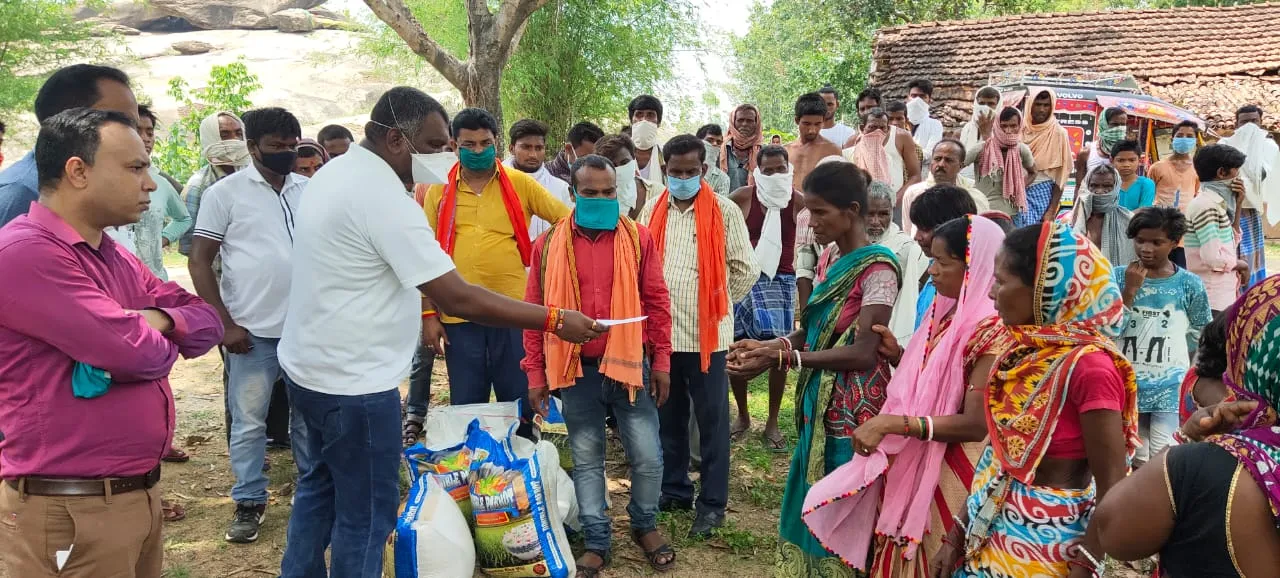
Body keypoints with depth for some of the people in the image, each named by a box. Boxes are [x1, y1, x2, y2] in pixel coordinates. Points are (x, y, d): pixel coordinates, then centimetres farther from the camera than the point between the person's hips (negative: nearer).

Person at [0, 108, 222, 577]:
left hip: (140, 494, 9)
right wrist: (161, 342, -2)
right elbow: (141, 355, -25)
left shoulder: (118, 258, 12)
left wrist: (162, 320, -10)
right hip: (70, 513, -9)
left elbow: (207, 321, 11)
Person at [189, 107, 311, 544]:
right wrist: (225, 323, -8)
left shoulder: (310, 190, 6)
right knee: (248, 421, 5)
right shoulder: (226, 192, -2)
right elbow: (199, 262, -2)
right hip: (252, 330, -3)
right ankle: (249, 502, 19)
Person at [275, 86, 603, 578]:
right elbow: (458, 299, -27)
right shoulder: (383, 196, -24)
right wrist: (554, 320, -22)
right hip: (353, 381, -10)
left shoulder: (335, 173, 7)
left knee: (321, 486, 23)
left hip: (311, 366, 10)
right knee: (367, 512, 2)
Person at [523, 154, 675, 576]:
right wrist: (535, 371, 1)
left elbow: (656, 302, 2)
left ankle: (645, 526, 30)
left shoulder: (638, 238, -1)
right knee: (586, 459, 10)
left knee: (647, 456, 5)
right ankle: (596, 542, 24)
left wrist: (661, 361, 0)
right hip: (576, 369, 0)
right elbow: (535, 312, 3)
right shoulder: (549, 245, -1)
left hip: (629, 364, 0)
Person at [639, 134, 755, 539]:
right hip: (661, 332, 4)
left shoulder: (725, 211, -5)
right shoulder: (652, 211, 7)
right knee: (668, 417, 14)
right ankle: (674, 489, 28)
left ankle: (712, 503, 13)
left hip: (706, 334, -4)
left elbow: (745, 270, -1)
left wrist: (717, 305, 6)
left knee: (711, 420, 4)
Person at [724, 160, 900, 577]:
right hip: (821, 405, 8)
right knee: (812, 501, 15)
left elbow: (863, 353, -22)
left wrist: (780, 358, -23)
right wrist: (769, 345, -5)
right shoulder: (829, 262, 9)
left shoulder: (877, 268, -17)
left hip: (852, 409, -8)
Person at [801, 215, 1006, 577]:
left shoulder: (989, 329, -20)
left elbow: (976, 424, -24)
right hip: (912, 464, 8)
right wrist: (898, 355, -2)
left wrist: (890, 423, -27)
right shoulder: (947, 313, 7)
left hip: (946, 476, -8)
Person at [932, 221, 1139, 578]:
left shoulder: (1088, 366, -20)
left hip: (1043, 549, -7)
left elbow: (1113, 489, -17)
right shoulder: (1021, 349, 1)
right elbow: (997, 458, 7)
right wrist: (956, 537, 8)